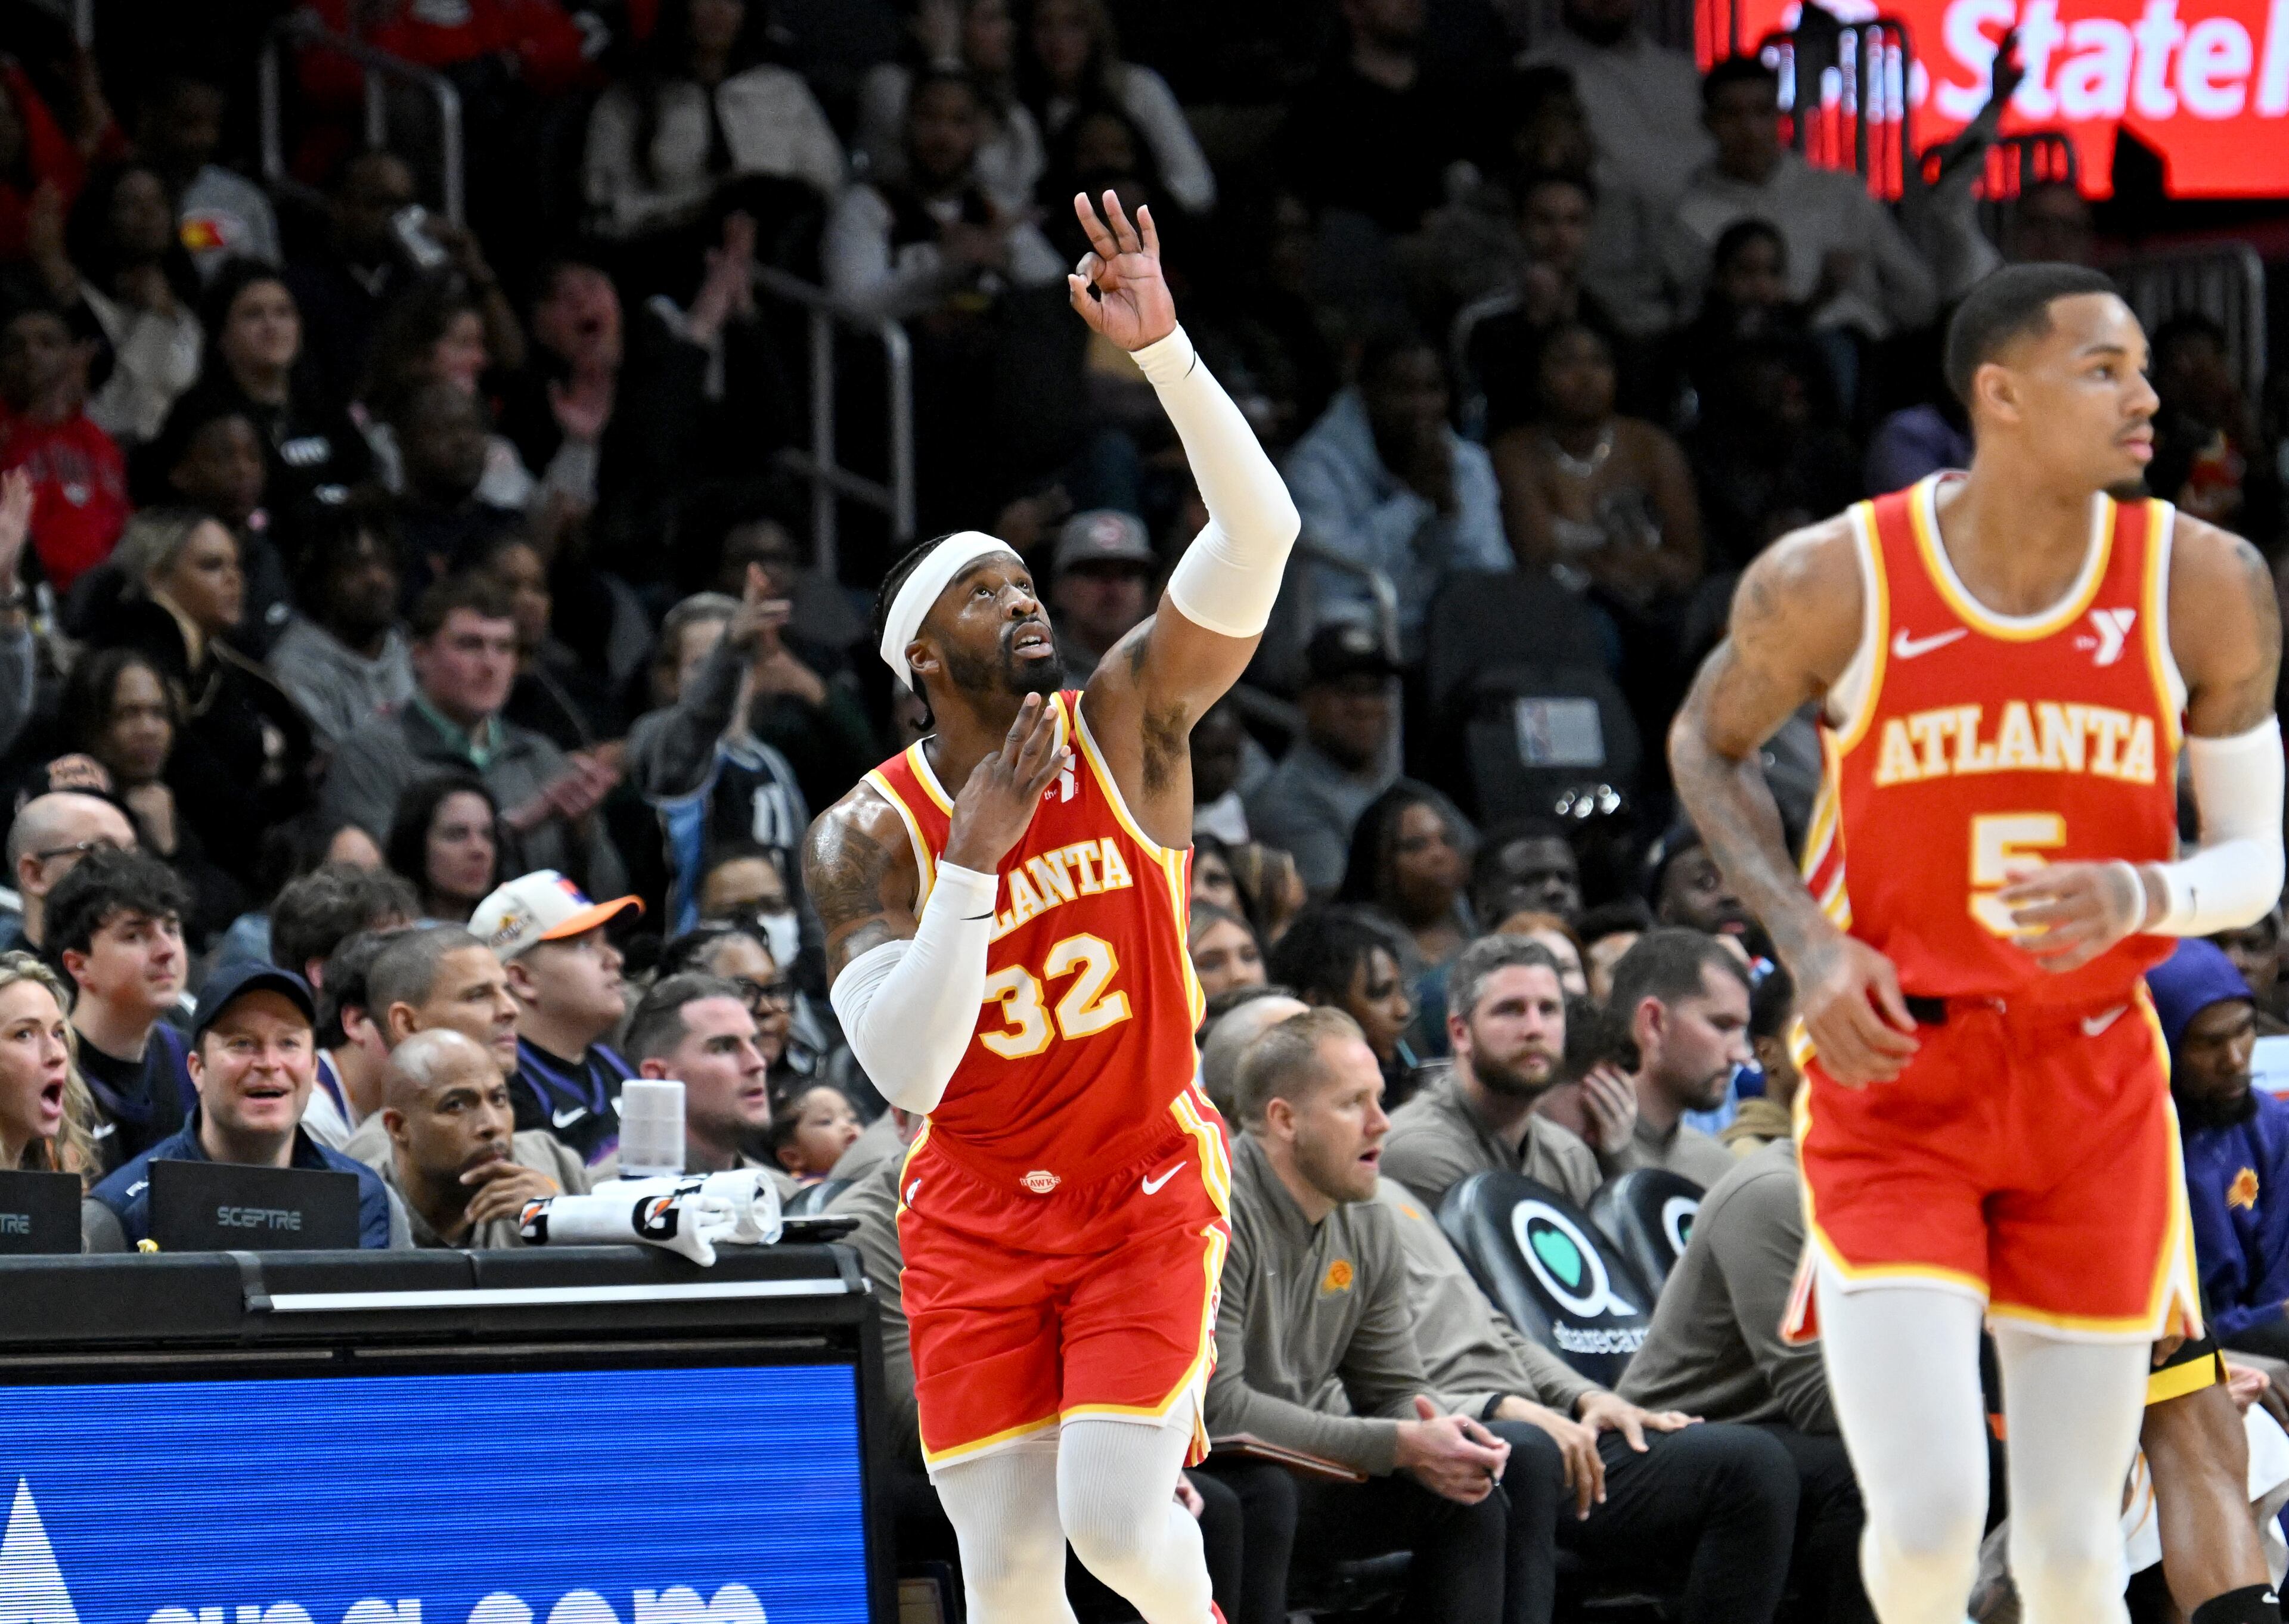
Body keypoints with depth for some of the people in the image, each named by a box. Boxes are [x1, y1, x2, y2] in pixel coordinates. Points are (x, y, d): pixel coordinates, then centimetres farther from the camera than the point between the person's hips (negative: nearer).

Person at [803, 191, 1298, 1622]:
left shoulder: (1127, 723, -9)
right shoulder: (869, 836, -11)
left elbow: (1260, 533, -23)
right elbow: (904, 1072, -22)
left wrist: (1164, 352, -34)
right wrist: (971, 858, -29)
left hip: (1148, 1186, 0)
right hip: (980, 1216, 1)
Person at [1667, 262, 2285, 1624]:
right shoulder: (1833, 581, -11)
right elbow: (1711, 744, 9)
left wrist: (2141, 897, -21)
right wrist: (1806, 942, -6)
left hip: (2092, 1093, 2)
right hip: (1894, 1071, -2)